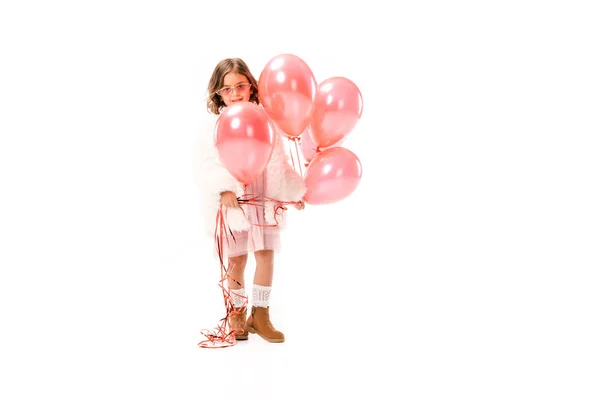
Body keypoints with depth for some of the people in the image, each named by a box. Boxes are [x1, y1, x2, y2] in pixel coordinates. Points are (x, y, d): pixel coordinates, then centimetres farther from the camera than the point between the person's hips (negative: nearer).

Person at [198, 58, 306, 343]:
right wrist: (223, 190, -26)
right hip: (233, 200, -2)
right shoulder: (216, 125, -4)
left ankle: (260, 315, 13)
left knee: (266, 254, 0)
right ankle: (237, 314, 21)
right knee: (236, 259, 5)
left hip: (264, 197, 2)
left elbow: (279, 160, 8)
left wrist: (293, 191, 10)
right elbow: (211, 164, -10)